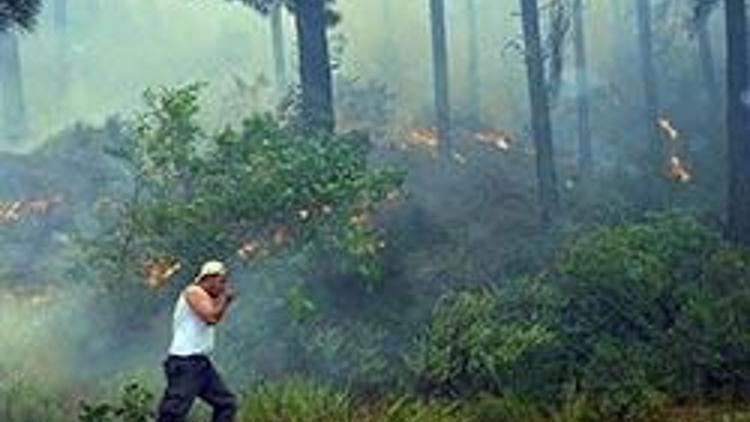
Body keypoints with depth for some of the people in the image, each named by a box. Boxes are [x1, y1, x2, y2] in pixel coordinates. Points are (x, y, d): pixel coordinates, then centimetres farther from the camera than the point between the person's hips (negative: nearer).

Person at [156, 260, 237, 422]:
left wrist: (225, 302, 12)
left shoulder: (204, 297, 19)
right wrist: (223, 298, -7)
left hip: (200, 361, 10)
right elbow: (211, 317, -23)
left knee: (226, 403, 11)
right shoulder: (194, 292, -10)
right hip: (184, 362, -10)